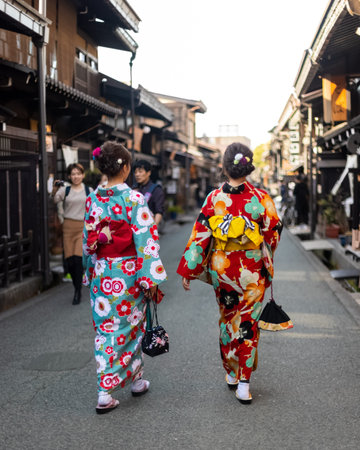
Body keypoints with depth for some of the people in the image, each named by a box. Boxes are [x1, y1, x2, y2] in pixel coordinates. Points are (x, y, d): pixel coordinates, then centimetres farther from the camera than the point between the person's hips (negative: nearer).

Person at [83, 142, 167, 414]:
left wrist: (90, 271, 18)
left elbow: (88, 239, 8)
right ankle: (136, 380, 29)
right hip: (128, 271, -4)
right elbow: (146, 238, -15)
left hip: (101, 272, 4)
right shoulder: (134, 198, -13)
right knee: (131, 325, 13)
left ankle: (105, 393, 7)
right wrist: (151, 277, -11)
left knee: (105, 328, 8)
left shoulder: (93, 199, 2)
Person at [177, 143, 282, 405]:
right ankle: (243, 383, 5)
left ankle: (231, 373, 32)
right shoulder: (261, 198, -11)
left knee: (227, 319, 20)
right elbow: (273, 233, -1)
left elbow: (200, 235, -8)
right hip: (252, 270, -1)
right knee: (248, 323, 7)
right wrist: (267, 259, 20)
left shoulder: (214, 198, -9)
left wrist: (188, 270, -1)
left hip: (221, 267, 1)